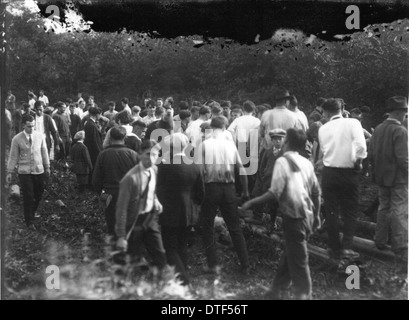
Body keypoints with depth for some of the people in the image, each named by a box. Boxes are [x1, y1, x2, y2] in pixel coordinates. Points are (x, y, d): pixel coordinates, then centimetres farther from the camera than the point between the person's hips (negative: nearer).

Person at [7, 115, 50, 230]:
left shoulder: (40, 136, -1)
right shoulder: (17, 139, -6)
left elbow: (44, 152, 8)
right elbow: (13, 156, -1)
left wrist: (47, 167, 12)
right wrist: (9, 172, -1)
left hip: (39, 171, 3)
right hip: (24, 172, -3)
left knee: (38, 194, 11)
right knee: (28, 197, -2)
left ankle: (33, 212, 40)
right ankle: (29, 221, 10)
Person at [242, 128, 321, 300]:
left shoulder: (283, 161, -12)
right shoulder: (307, 163, 8)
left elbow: (275, 192, -20)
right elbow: (317, 193, 11)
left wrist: (251, 202, -12)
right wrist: (316, 216, 23)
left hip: (294, 216, -7)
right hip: (306, 215, 7)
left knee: (298, 260, 5)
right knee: (290, 254, 18)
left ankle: (304, 295, 17)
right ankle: (276, 290, 31)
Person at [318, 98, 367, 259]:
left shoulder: (323, 129, 3)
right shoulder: (352, 123, -6)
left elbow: (323, 150, 4)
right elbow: (361, 146, -18)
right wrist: (358, 162, -5)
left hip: (329, 172, 2)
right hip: (349, 172, -2)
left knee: (331, 211, 11)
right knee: (350, 211, 11)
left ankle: (335, 248, 17)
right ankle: (346, 247, 4)